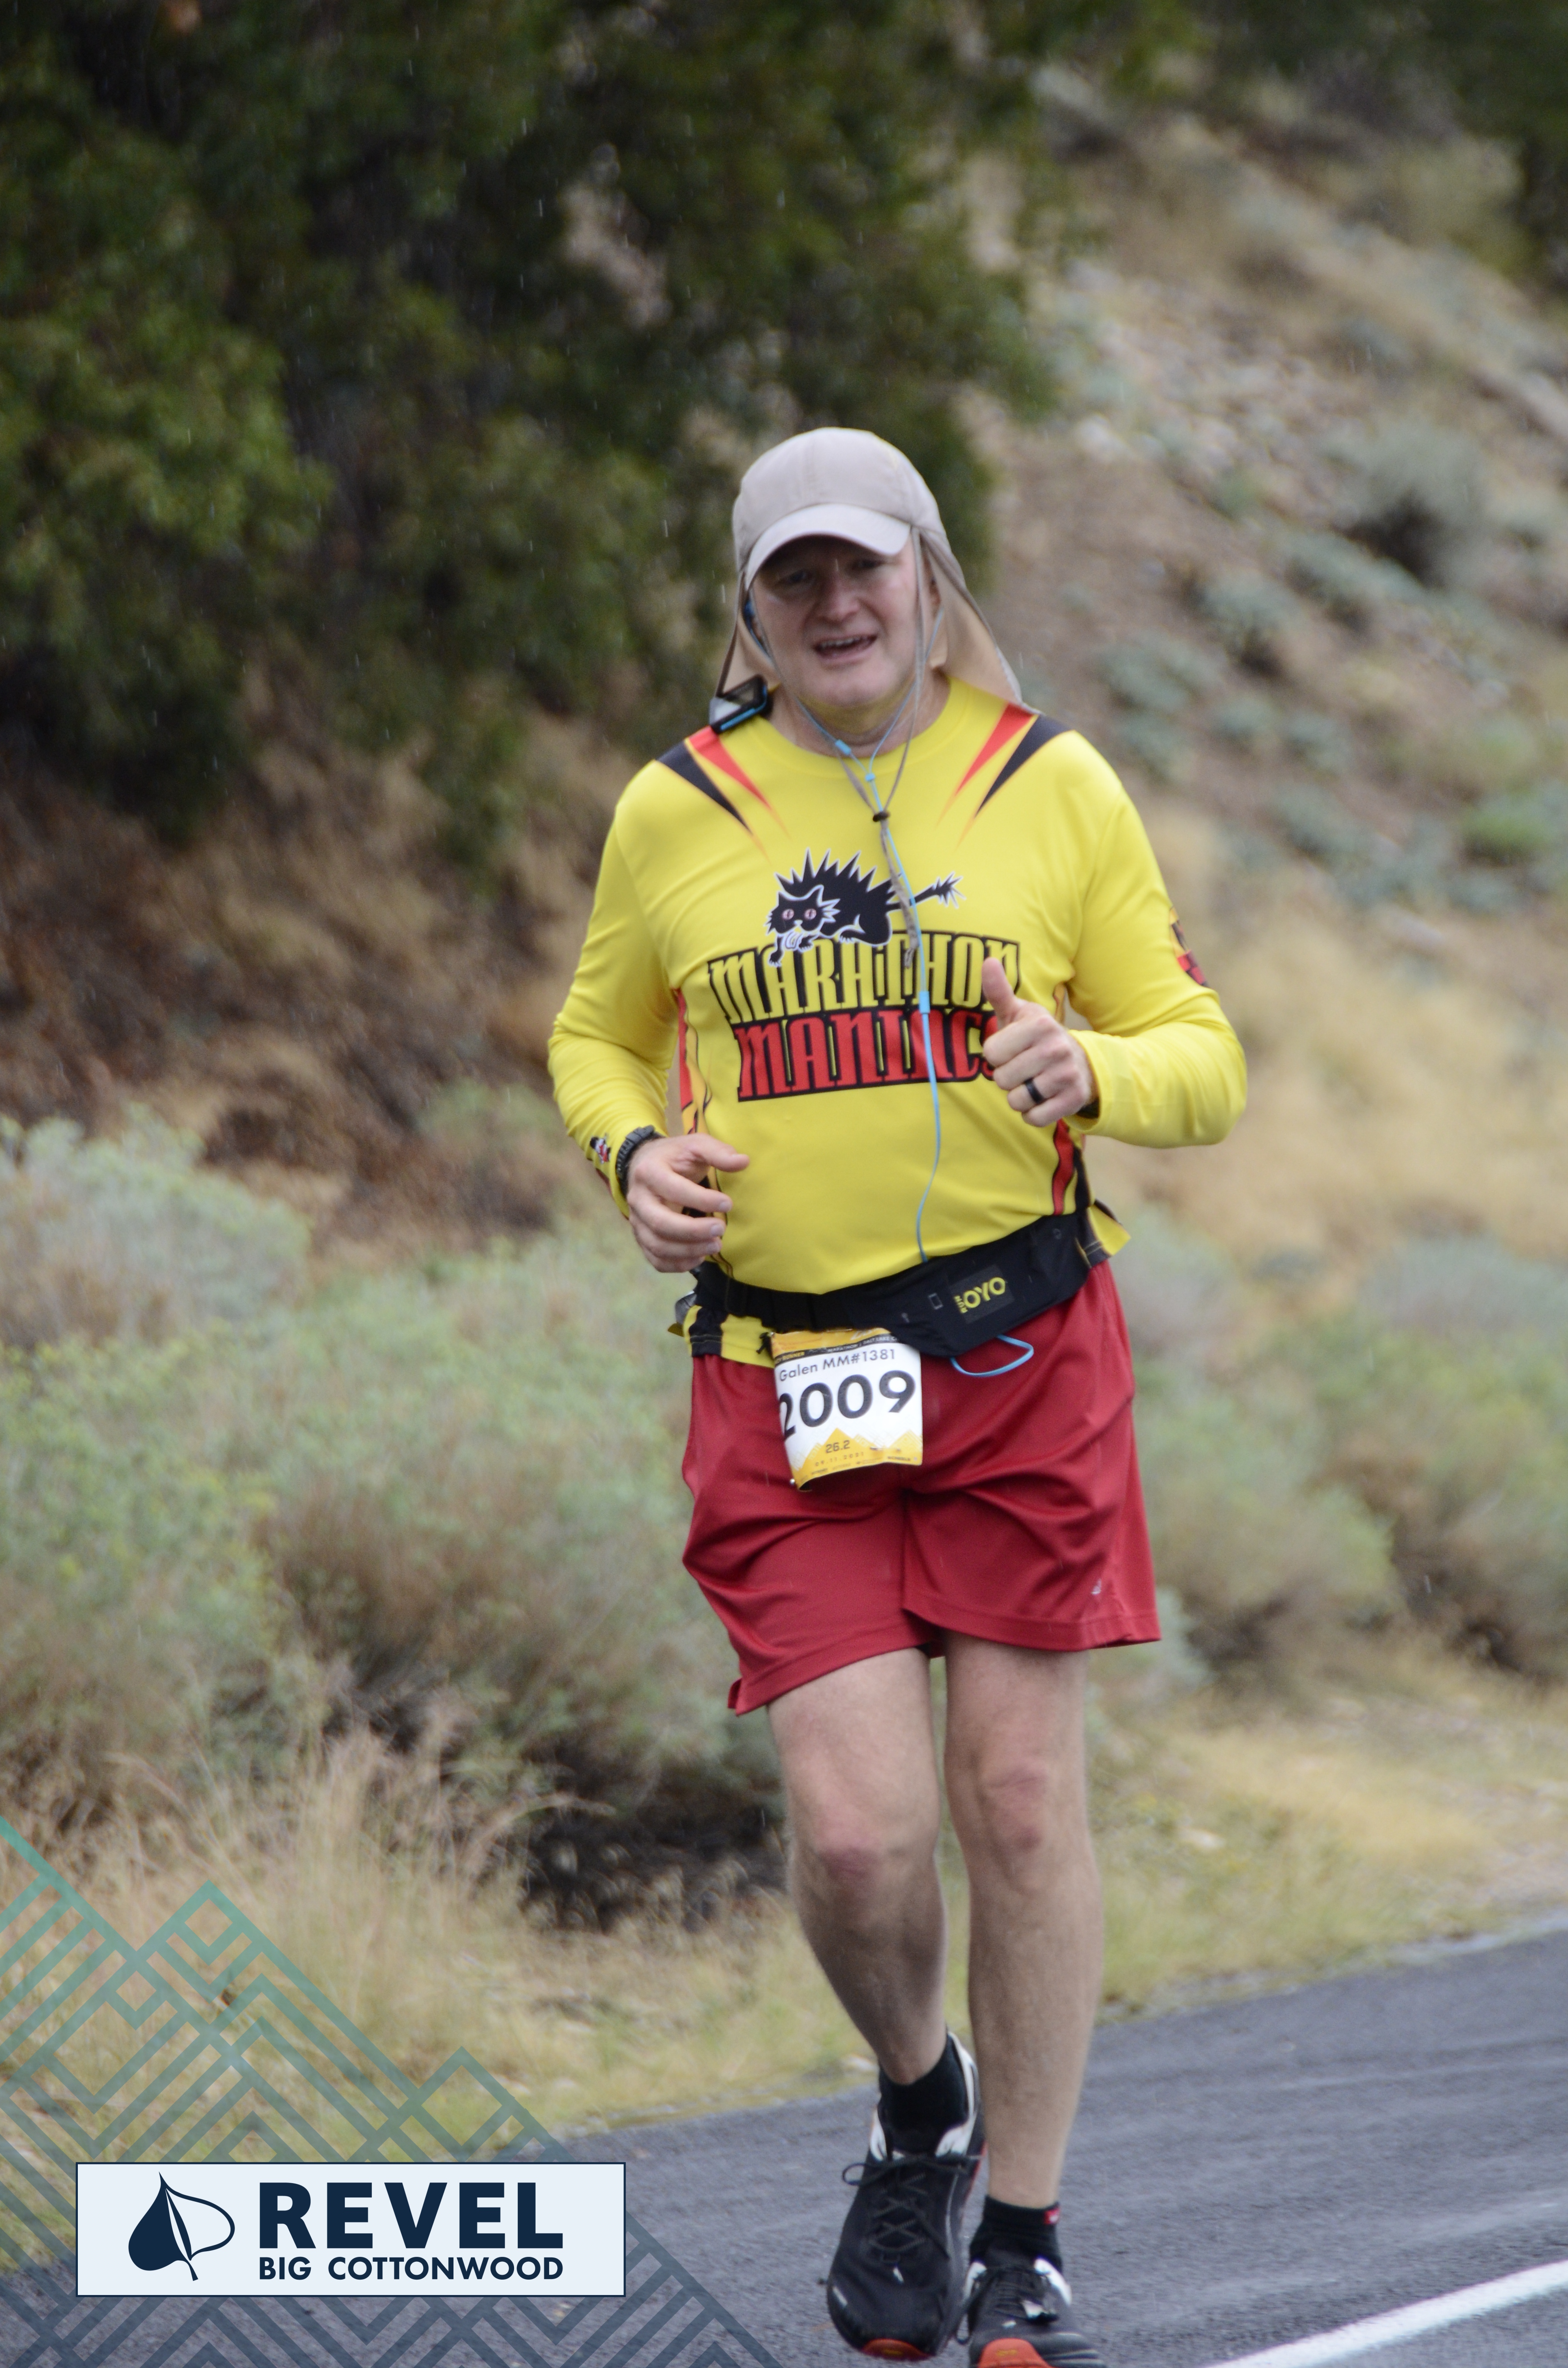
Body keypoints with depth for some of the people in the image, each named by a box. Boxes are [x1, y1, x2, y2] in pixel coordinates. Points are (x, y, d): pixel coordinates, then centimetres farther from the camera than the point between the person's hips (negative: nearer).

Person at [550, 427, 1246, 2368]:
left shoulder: (1055, 787, 2)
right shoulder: (673, 814, 4)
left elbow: (1201, 1062, 4)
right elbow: (597, 1033, 20)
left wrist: (1091, 1070, -18)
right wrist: (633, 1154, -2)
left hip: (1024, 1352, 0)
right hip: (782, 1378, 0)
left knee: (1021, 1801, 0)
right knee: (857, 1832, -9)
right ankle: (916, 2107, 25)